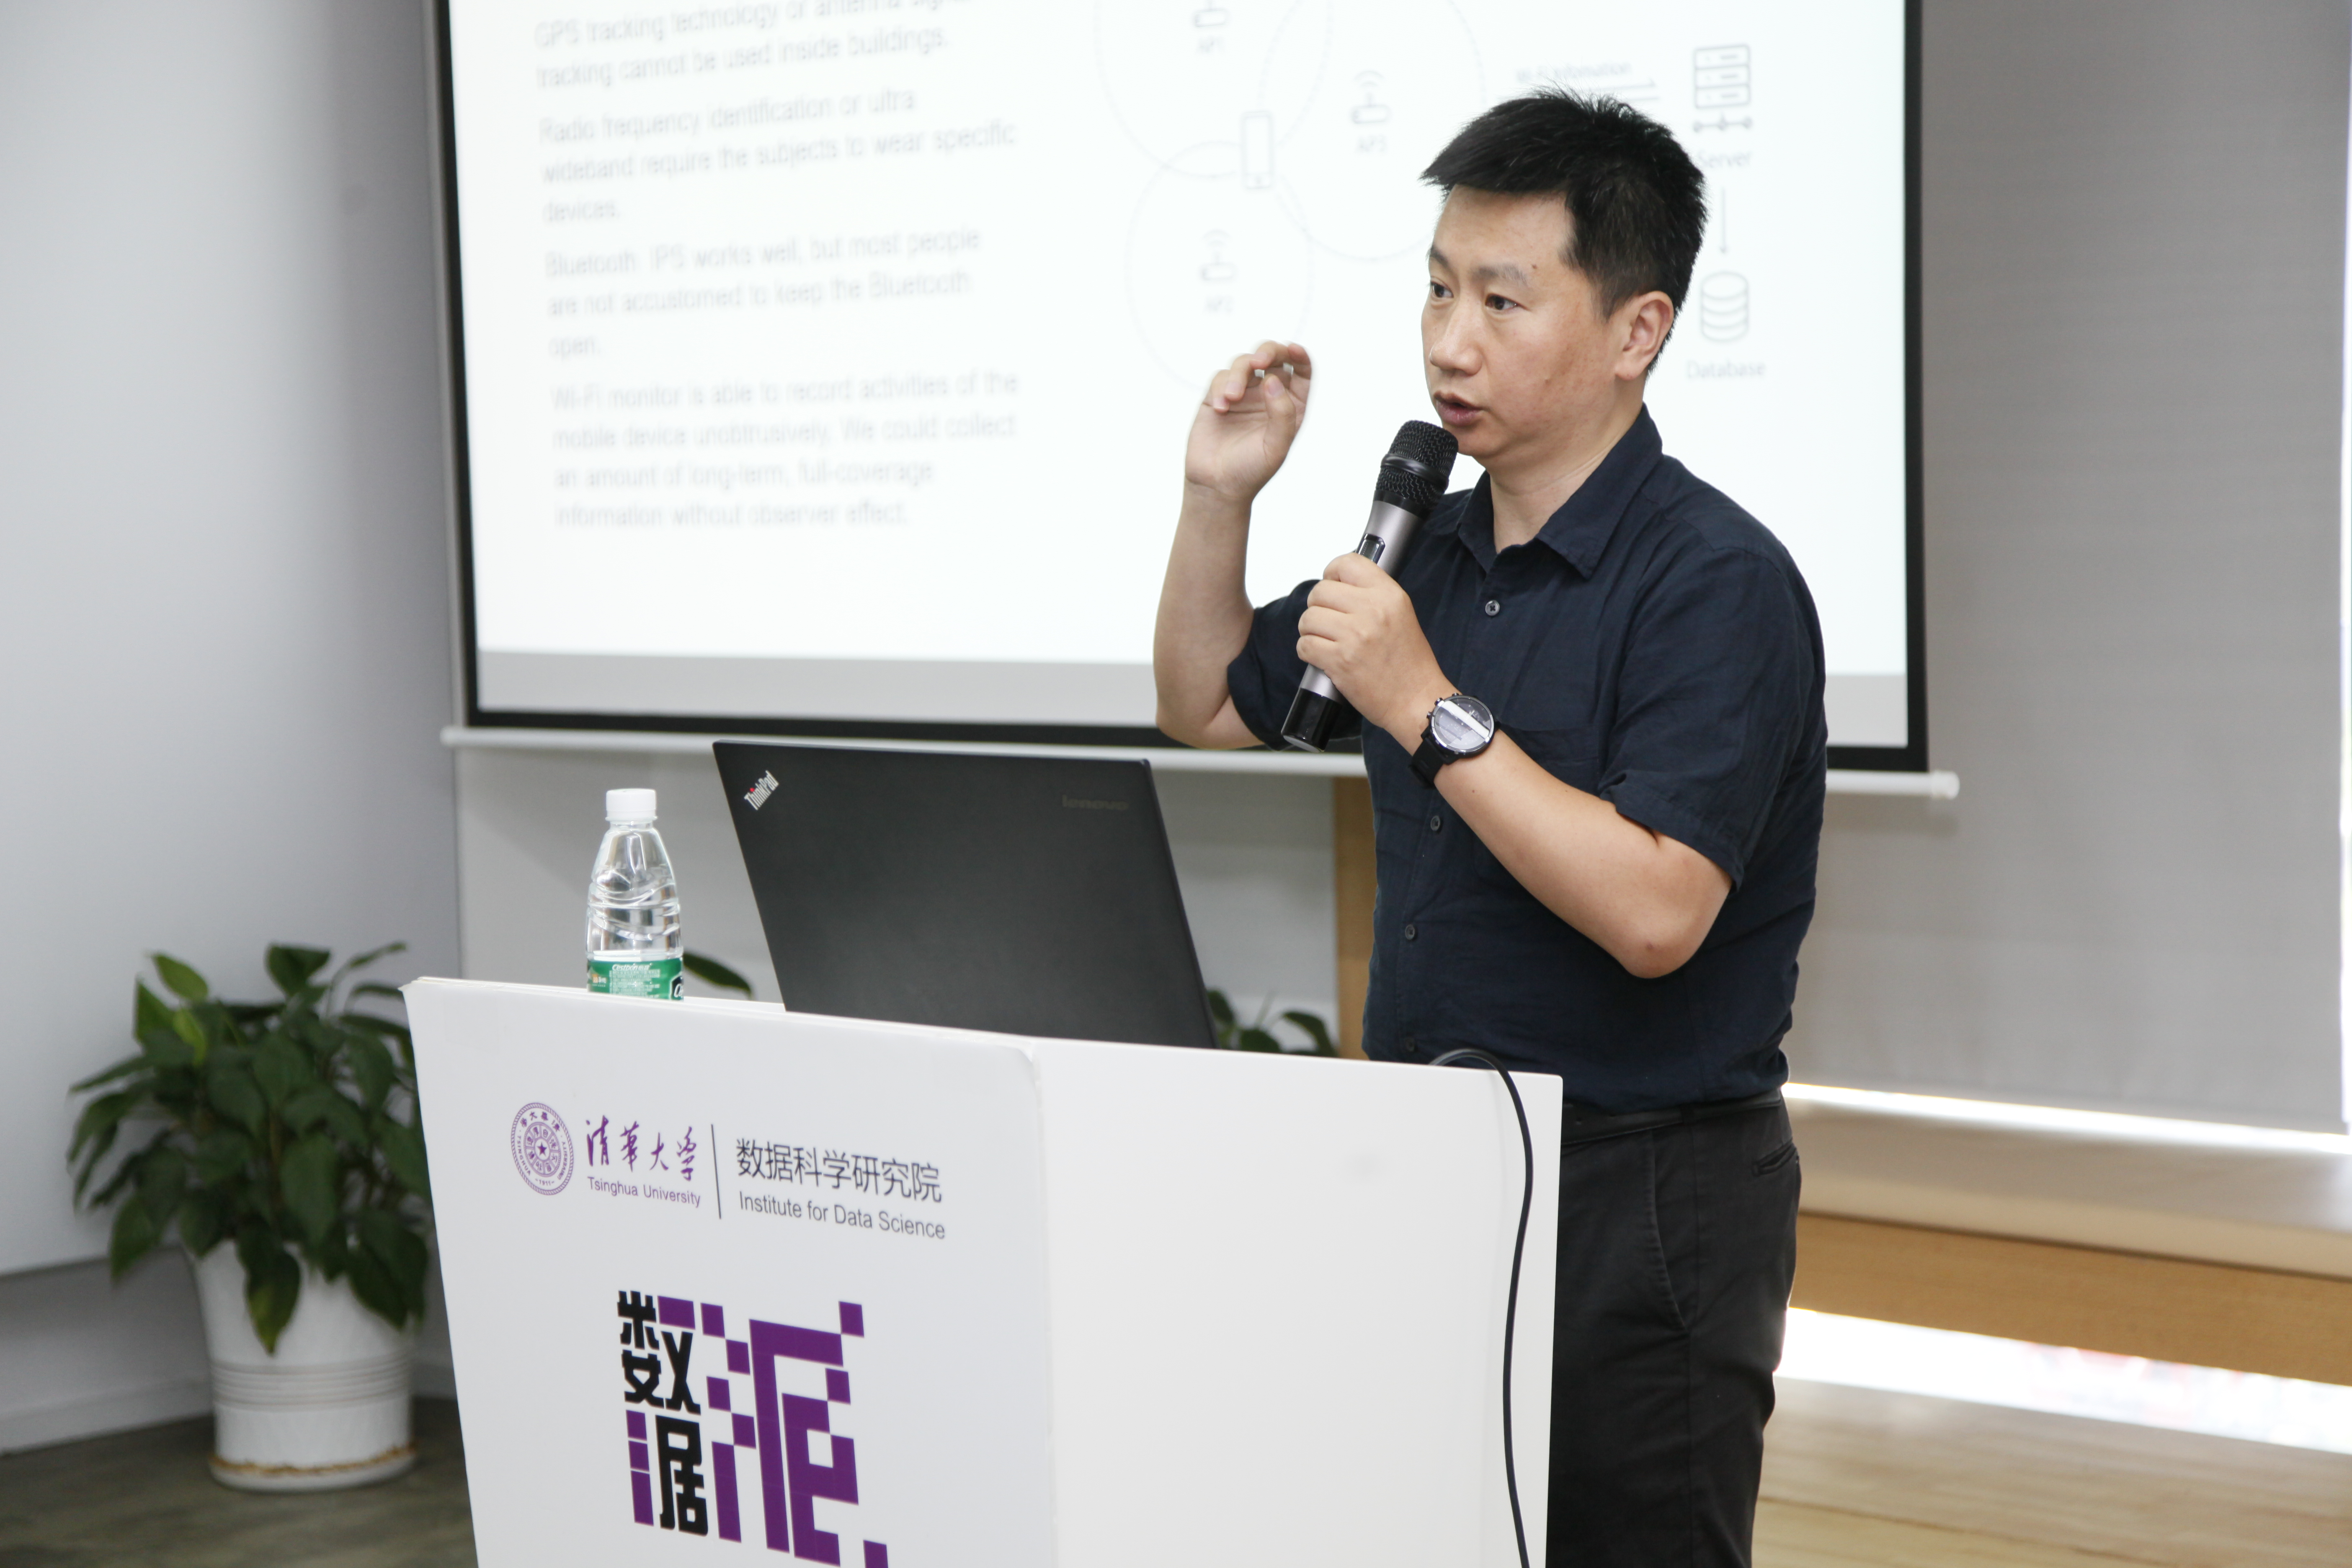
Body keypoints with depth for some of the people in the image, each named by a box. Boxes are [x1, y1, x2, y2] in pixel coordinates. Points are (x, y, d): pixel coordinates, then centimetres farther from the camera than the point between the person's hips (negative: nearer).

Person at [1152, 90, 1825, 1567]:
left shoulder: (1717, 583, -16)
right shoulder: (1438, 551, 10)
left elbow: (1653, 915, -26)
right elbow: (1210, 705, 22)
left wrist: (1429, 708, -25)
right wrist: (1220, 497, 6)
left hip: (1645, 1197, -8)